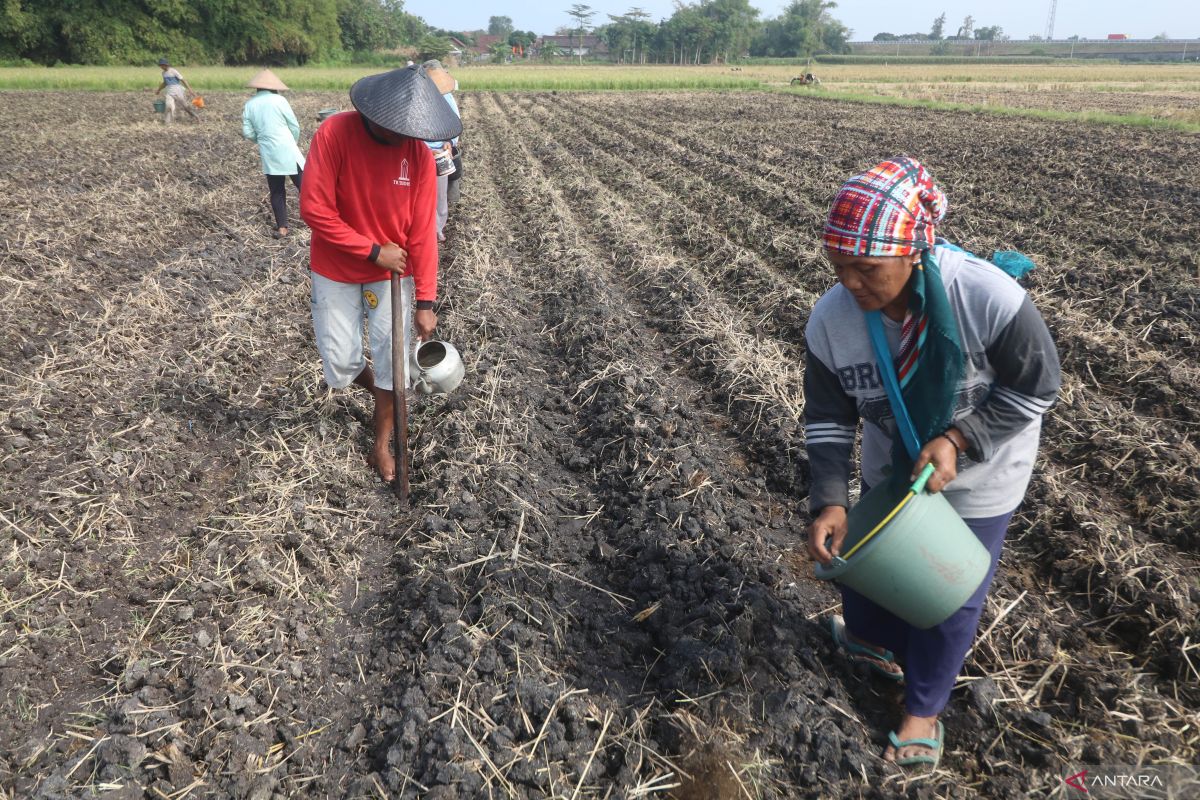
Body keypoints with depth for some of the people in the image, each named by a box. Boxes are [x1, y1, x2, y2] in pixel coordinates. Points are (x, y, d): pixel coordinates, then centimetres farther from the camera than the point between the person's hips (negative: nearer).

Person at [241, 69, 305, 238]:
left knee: (276, 191, 10)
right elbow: (294, 126, -2)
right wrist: (295, 141, 16)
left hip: (268, 154, 4)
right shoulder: (279, 100, -5)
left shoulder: (249, 105, 5)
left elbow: (247, 133, 4)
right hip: (287, 150, -3)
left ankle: (281, 228, 11)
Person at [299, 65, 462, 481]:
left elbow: (422, 231, -12)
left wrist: (425, 301, -14)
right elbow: (314, 209, -21)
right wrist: (373, 251, -21)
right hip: (336, 274, -1)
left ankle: (381, 445, 22)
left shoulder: (419, 152, -14)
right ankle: (382, 393, 38)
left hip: (393, 274, 1)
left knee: (392, 363, 3)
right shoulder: (334, 133, -20)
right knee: (342, 366, 4)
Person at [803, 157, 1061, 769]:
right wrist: (830, 501, -26)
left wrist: (958, 439, -30)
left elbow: (1036, 386, -20)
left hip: (977, 481, -3)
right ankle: (873, 641, 58)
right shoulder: (830, 319, -25)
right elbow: (828, 418, -15)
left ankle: (923, 707, 40)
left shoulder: (989, 298, -36)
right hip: (890, 469, 3)